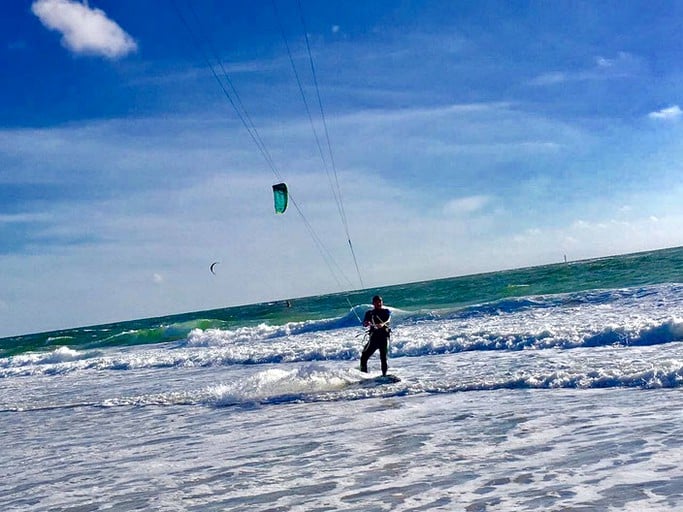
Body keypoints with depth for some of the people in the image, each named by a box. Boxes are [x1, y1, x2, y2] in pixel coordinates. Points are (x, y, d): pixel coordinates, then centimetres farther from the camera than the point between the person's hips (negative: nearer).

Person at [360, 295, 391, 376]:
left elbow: (388, 320, -11)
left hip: (384, 336, -2)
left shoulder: (386, 311, 10)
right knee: (364, 356, -3)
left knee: (383, 357, -13)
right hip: (374, 336, 2)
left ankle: (384, 374, -8)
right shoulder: (369, 312, 14)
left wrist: (382, 324, -34)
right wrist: (367, 323, -27)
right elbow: (365, 323, -2)